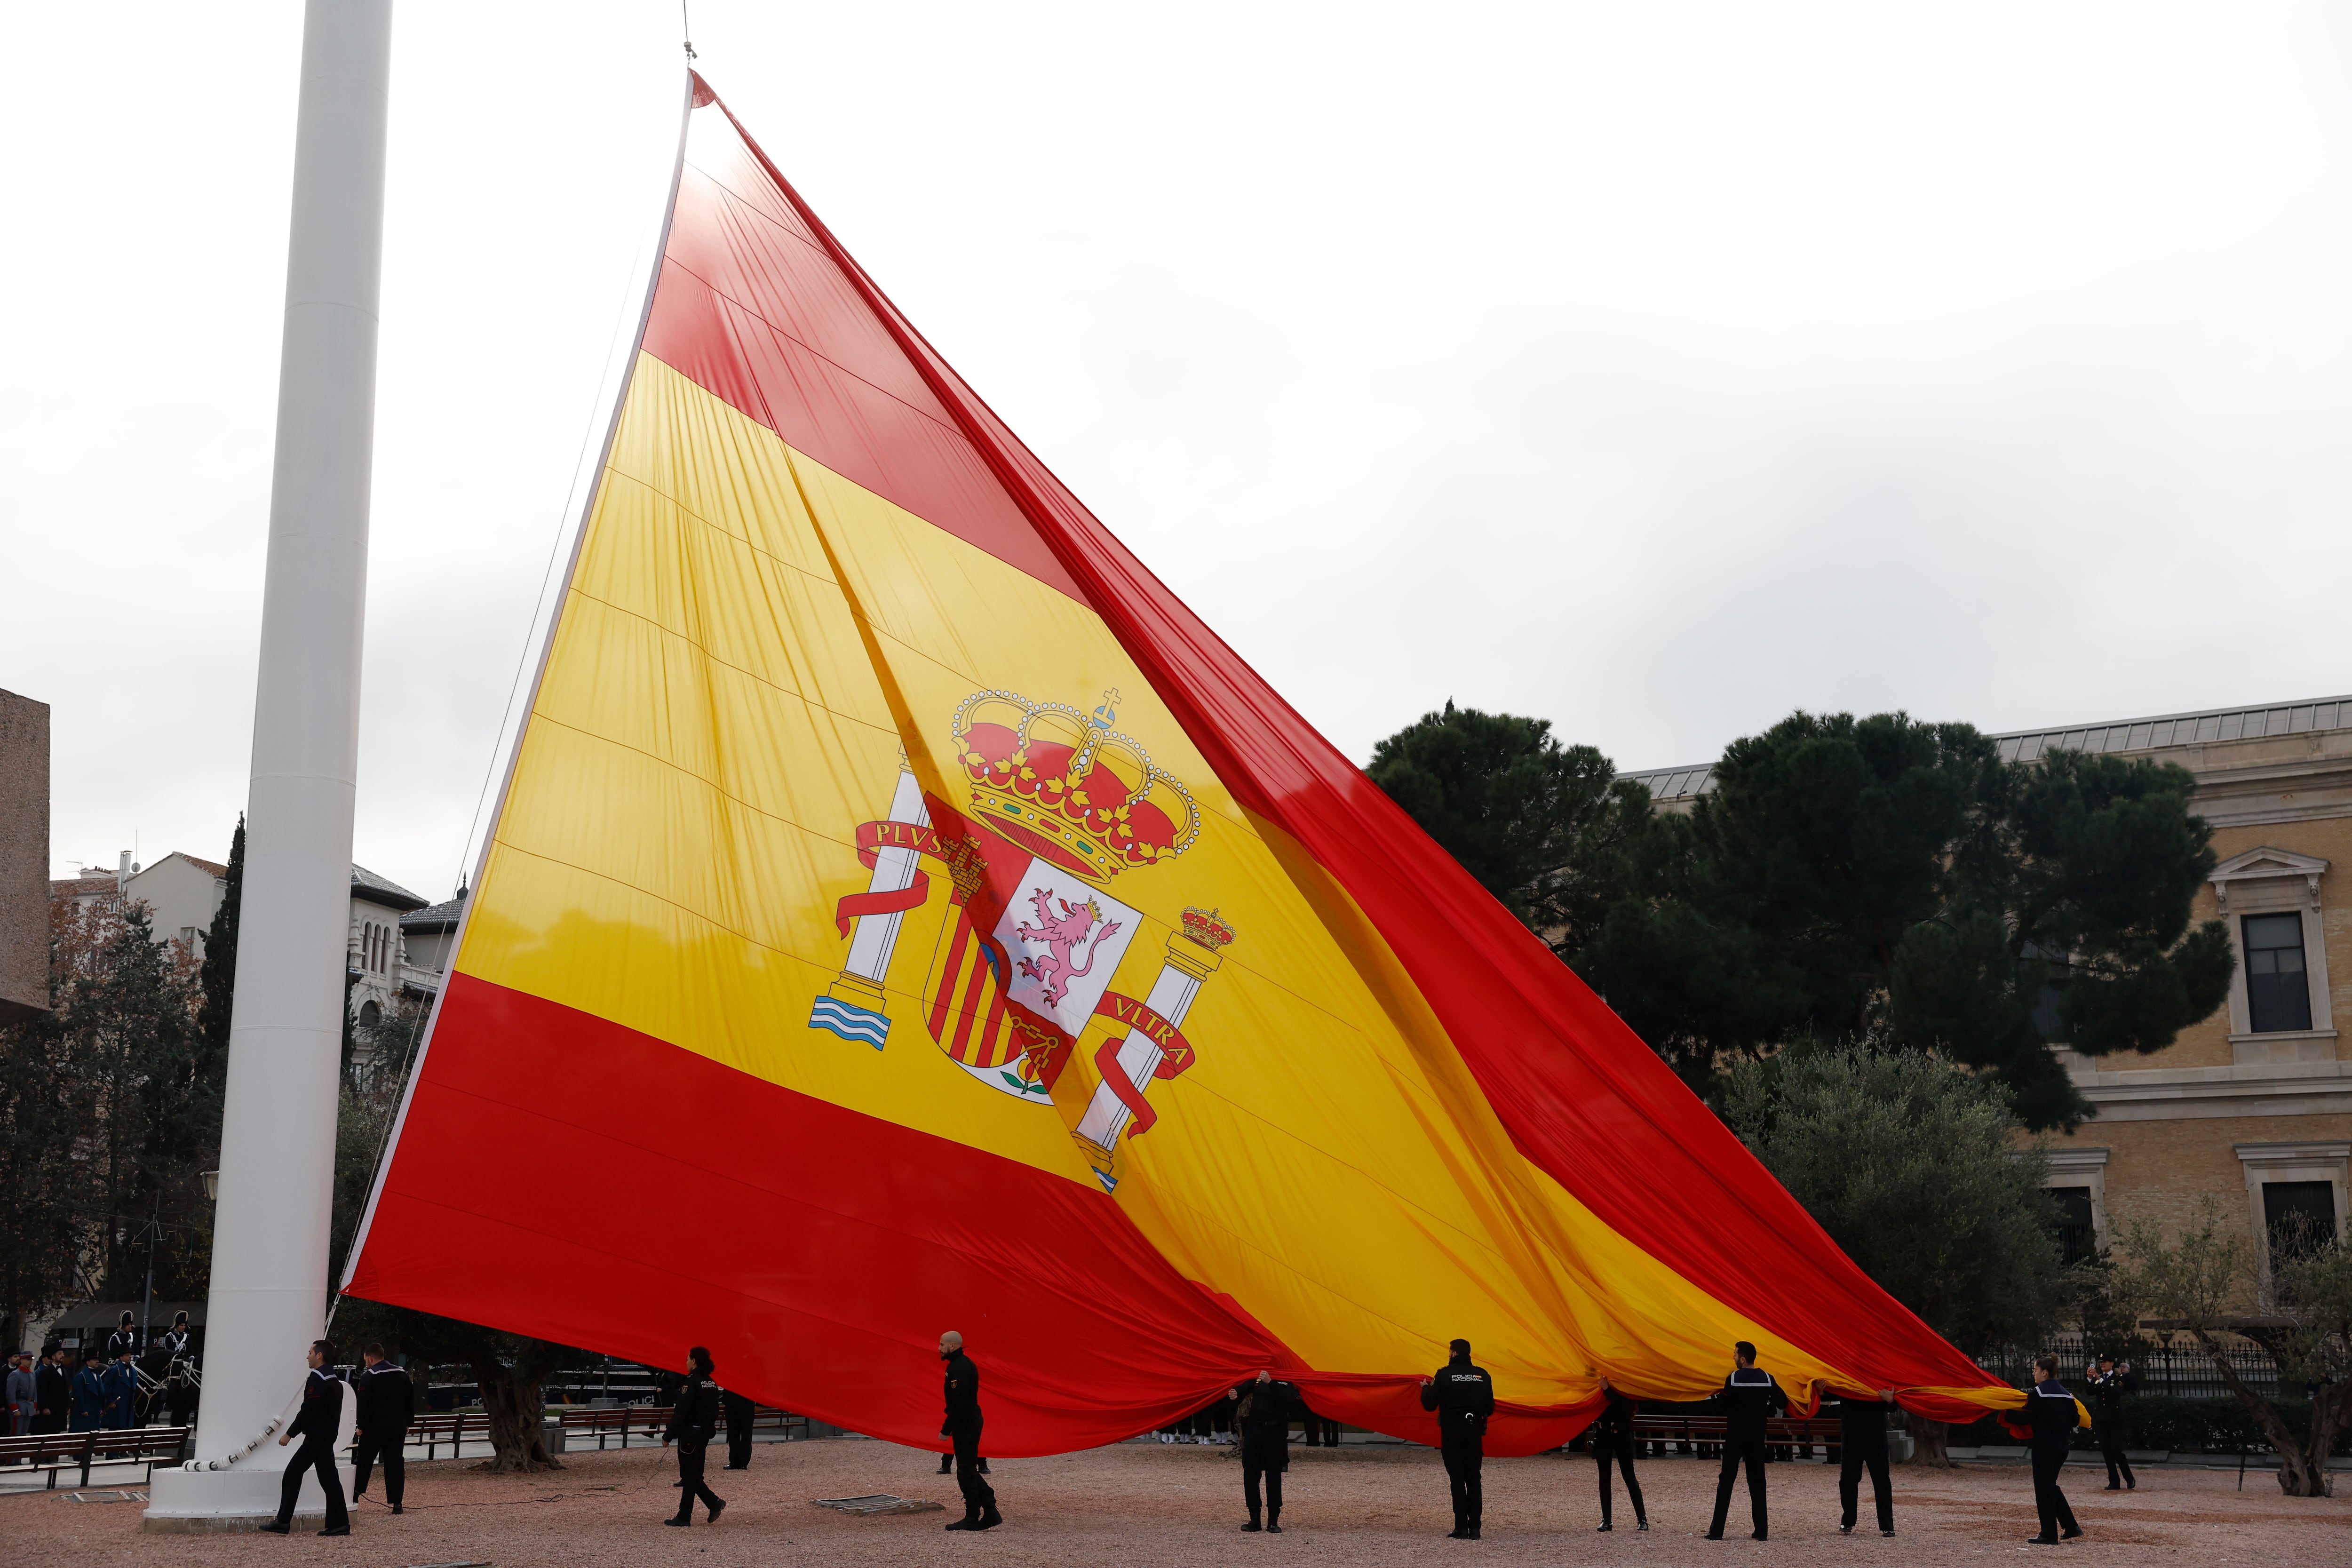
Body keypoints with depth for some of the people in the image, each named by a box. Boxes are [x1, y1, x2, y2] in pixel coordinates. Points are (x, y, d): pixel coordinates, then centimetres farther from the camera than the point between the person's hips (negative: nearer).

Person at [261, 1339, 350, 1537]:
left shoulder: (318, 1379, -16)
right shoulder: (333, 1381, 15)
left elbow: (308, 1410, -21)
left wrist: (290, 1433, -15)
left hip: (319, 1438, -10)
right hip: (318, 1438, 10)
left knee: (328, 1479, -4)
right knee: (292, 1474, 10)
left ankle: (340, 1524, 1)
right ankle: (283, 1522, 11)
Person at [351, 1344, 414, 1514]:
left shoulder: (369, 1376, -10)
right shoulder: (402, 1374, 8)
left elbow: (363, 1404, -13)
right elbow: (411, 1401, 13)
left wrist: (361, 1426, -5)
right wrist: (407, 1423, 17)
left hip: (374, 1428, -4)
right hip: (398, 1428, 4)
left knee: (363, 1461, 11)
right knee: (395, 1463, 3)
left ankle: (354, 1497, 16)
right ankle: (397, 1502, -3)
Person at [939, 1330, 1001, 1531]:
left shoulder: (959, 1368, -18)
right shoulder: (963, 1364, 15)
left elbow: (958, 1403, -24)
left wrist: (946, 1430, -20)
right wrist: (950, 1428, 18)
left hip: (966, 1426, -11)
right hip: (970, 1424, 11)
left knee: (966, 1472, -3)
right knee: (969, 1471, 13)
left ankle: (973, 1518, 2)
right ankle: (990, 1513, 12)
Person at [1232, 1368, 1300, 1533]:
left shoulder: (1288, 1381, -1)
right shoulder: (1257, 1377, 8)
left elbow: (1287, 1398, -19)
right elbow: (1243, 1390, -1)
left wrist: (1270, 1382, -30)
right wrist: (1235, 1394, -24)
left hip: (1275, 1433, -3)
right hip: (1253, 1429, 3)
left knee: (1274, 1476, 1)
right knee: (1250, 1475, 4)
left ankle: (1273, 1521, 7)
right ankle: (1254, 1519, 12)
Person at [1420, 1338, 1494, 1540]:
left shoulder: (1445, 1375, -9)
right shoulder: (1482, 1375, 2)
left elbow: (1430, 1405, -7)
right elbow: (1490, 1408, 6)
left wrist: (1426, 1388, 12)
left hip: (1452, 1432, -3)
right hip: (1474, 1432, 3)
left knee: (1457, 1480, 1)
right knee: (1473, 1479, 8)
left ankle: (1462, 1528, -2)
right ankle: (1474, 1528, 4)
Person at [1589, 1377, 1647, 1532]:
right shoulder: (1598, 1382, 7)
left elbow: (1624, 1404, -19)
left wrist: (1607, 1389, -25)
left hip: (1622, 1433, -4)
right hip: (1603, 1432, 4)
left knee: (1629, 1476, -3)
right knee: (1604, 1477, 5)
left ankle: (1642, 1519, 4)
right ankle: (1606, 1520, 9)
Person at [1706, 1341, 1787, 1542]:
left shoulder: (1734, 1379, -11)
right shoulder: (1767, 1379, -1)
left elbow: (1723, 1405, -7)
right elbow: (1783, 1403, 2)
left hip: (1735, 1436, -3)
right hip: (1757, 1437, 3)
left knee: (1726, 1481, 1)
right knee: (1757, 1482, 10)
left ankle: (1717, 1531, -4)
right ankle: (1762, 1531, 6)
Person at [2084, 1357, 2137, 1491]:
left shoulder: (2119, 1378, -3)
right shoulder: (2097, 1378, 10)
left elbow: (2116, 1392, -21)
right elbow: (2090, 1392, -4)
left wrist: (2100, 1380, -27)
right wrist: (2090, 1379, -20)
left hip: (2114, 1419, -4)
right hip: (2100, 1419, 4)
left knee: (2116, 1450, -7)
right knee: (2106, 1451, 2)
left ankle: (2130, 1479, 12)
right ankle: (2114, 1482, 6)